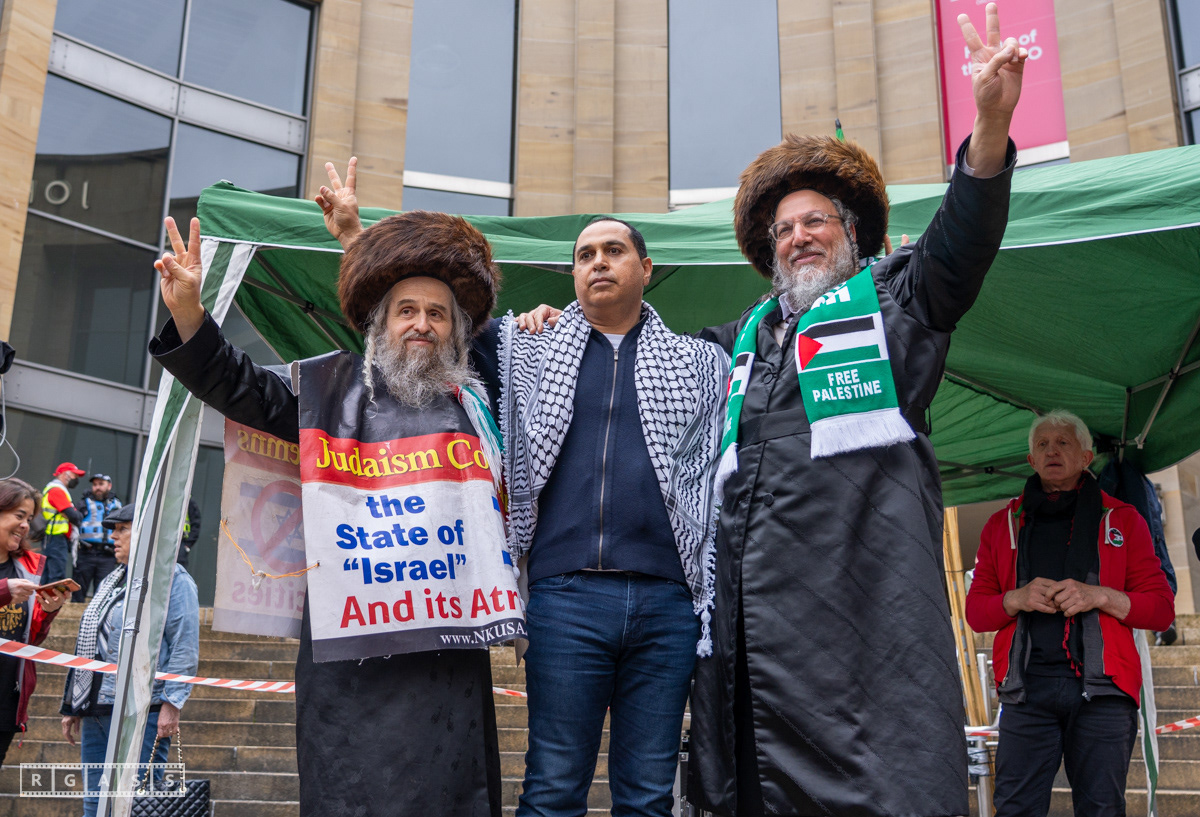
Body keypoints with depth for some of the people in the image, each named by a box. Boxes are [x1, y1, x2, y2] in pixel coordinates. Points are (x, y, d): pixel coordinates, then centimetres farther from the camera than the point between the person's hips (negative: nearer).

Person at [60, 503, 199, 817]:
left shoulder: (173, 579, -5)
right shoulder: (110, 582, 21)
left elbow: (185, 648, -12)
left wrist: (172, 703, -19)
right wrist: (73, 707, 23)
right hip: (96, 713, 8)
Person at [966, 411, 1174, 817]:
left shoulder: (1122, 520, 13)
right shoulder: (1003, 524, 16)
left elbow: (1162, 608, 8)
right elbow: (975, 611, 14)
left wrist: (1099, 596, -9)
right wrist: (1016, 599, -6)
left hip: (1102, 690, 0)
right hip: (1027, 687, 1)